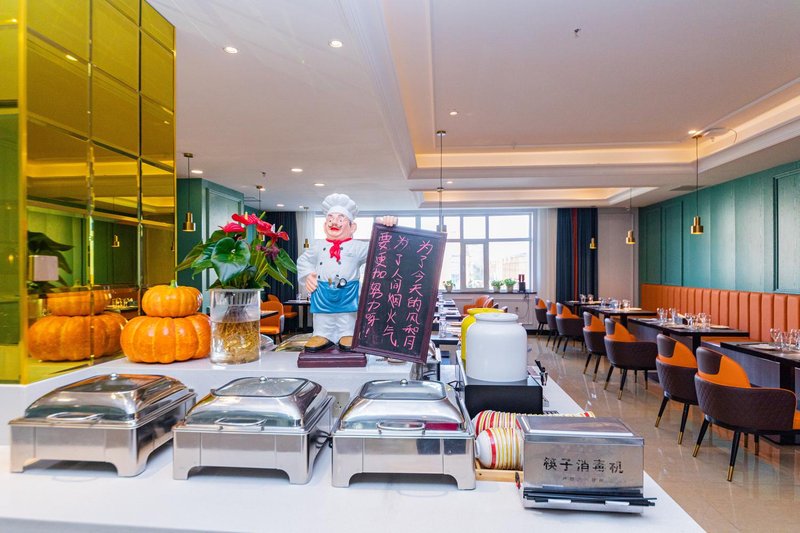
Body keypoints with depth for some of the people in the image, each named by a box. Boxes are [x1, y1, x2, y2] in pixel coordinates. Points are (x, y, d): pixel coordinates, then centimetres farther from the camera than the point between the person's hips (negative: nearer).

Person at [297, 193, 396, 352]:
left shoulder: (357, 247, -2)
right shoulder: (318, 246, 8)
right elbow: (303, 261, 20)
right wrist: (307, 275, 1)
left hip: (347, 296, -2)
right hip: (322, 296, 3)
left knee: (347, 325, 5)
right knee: (322, 325, 10)